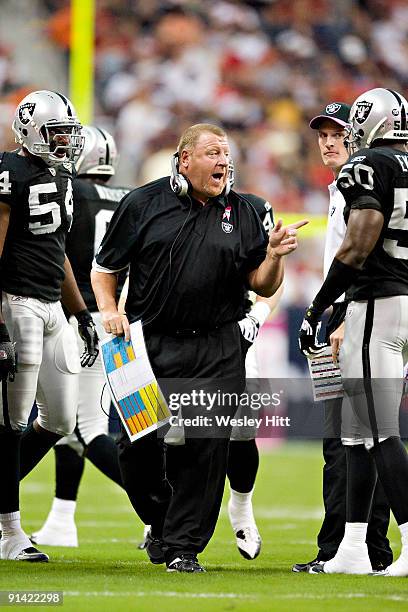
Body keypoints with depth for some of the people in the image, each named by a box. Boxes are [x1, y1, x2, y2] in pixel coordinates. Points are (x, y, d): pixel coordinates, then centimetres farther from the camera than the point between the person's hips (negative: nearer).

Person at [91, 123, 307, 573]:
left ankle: (183, 545, 6)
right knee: (137, 447, 0)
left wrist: (274, 256, -9)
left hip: (215, 353, 1)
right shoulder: (144, 204, 3)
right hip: (148, 345, -1)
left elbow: (262, 286, 10)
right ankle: (160, 522, 27)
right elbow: (104, 268, 9)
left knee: (204, 449, -5)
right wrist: (109, 311, -7)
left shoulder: (241, 214, 8)